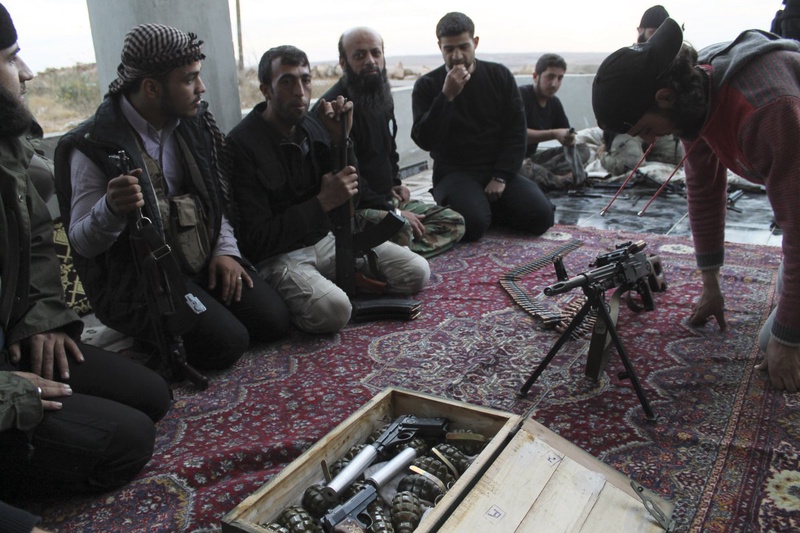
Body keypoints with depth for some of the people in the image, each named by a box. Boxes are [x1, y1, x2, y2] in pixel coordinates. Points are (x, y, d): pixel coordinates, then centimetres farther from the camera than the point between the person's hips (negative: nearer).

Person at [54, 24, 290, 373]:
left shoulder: (193, 124, 3)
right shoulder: (95, 146, -15)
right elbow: (82, 242, -14)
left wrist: (225, 250, -2)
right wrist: (111, 208, -35)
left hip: (200, 261, 6)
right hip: (136, 278, -6)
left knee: (274, 321, -5)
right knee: (226, 342, -20)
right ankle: (154, 333, 8)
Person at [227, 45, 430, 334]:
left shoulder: (313, 125, 3)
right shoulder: (241, 145, -16)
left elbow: (350, 192, 4)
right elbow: (257, 240, -19)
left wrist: (341, 139, -11)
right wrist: (322, 203, -23)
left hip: (327, 239, 6)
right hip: (279, 256, -6)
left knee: (416, 272, -8)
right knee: (333, 309, -34)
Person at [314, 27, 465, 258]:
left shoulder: (382, 98, 14)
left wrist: (395, 182, 12)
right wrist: (392, 213, -20)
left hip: (387, 198, 10)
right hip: (353, 208, -10)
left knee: (454, 222, -1)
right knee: (400, 230, -39)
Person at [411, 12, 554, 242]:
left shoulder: (500, 76, 4)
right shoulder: (427, 86, -1)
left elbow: (516, 131, 1)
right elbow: (424, 140, -12)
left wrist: (501, 177, -11)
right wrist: (447, 95, -21)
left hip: (497, 170, 3)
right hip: (453, 173, -3)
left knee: (541, 215, -17)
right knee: (473, 223, -32)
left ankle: (487, 207, 8)